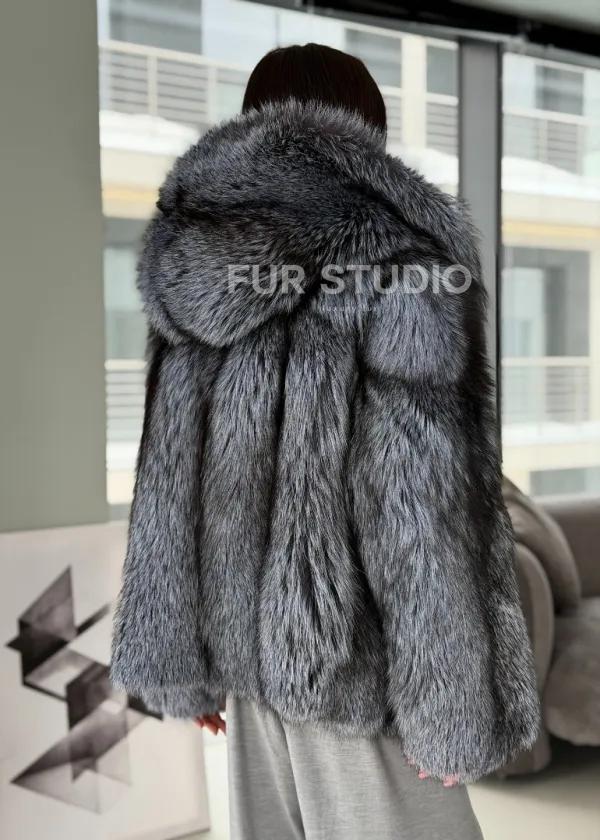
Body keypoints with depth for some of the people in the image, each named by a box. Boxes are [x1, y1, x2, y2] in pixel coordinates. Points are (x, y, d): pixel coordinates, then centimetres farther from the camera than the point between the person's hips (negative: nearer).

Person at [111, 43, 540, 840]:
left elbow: (171, 477, 5)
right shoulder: (389, 254, -15)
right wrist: (453, 699, -10)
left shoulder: (197, 261, 3)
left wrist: (182, 657, 11)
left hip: (244, 627, 6)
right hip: (352, 642, -6)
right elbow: (418, 491, -18)